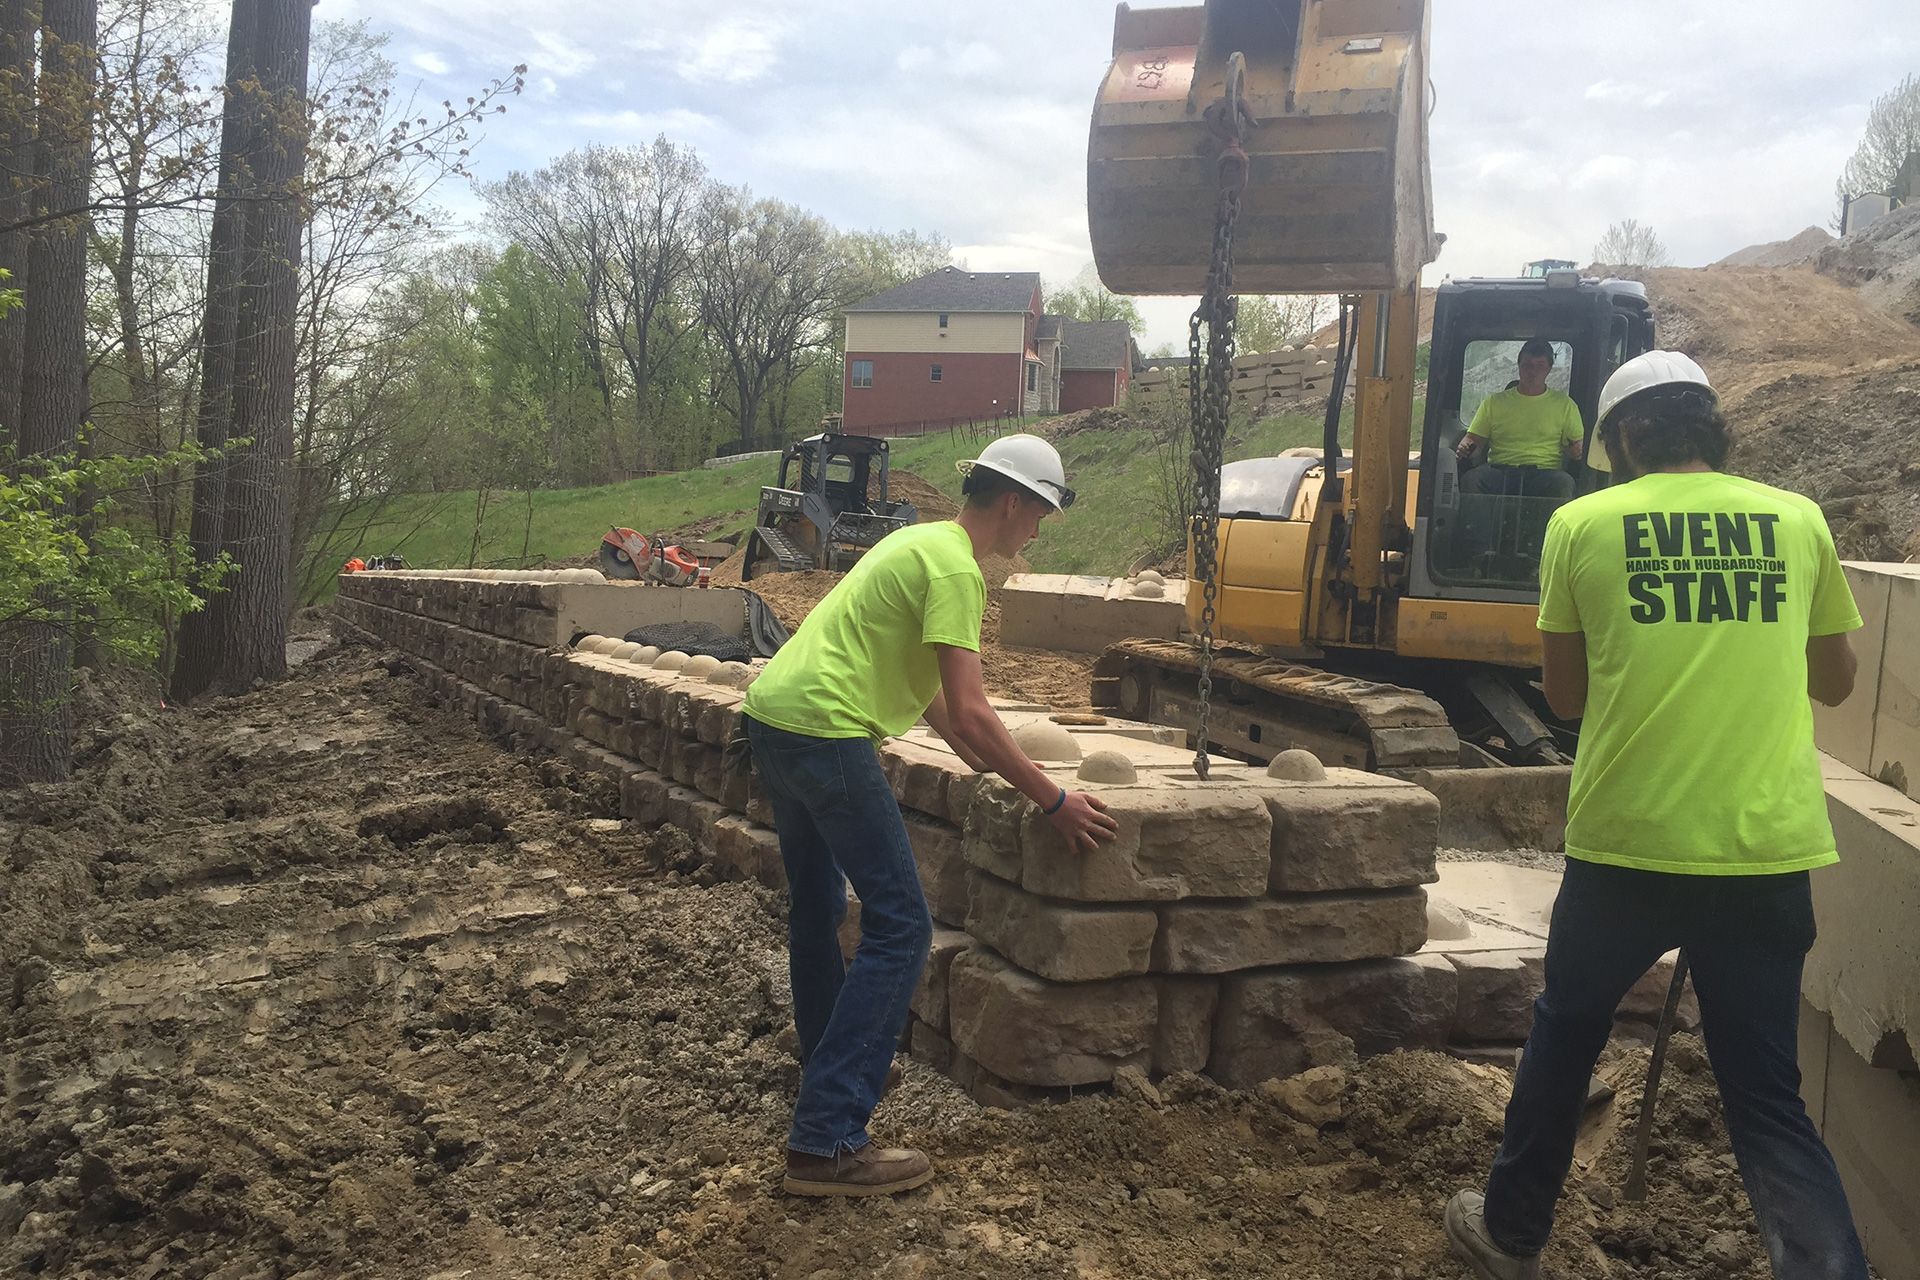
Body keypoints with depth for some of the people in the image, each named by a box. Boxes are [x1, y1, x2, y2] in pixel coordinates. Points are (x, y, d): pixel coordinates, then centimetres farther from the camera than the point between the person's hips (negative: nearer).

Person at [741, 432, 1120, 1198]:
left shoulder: (923, 544, 19)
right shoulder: (956, 567, -12)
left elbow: (925, 684, 24)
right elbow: (970, 712, -17)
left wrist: (984, 763, 25)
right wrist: (1054, 803, -11)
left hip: (772, 712, 11)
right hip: (825, 729, -11)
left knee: (817, 909, 24)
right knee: (900, 928, -8)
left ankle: (832, 1071, 41)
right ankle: (828, 1144, -9)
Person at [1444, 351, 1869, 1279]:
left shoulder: (1583, 524, 0)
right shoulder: (1798, 520, 5)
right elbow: (1834, 681, 18)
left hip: (1627, 839, -1)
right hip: (1770, 850, 2)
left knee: (1565, 1032, 20)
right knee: (1765, 1089, 10)